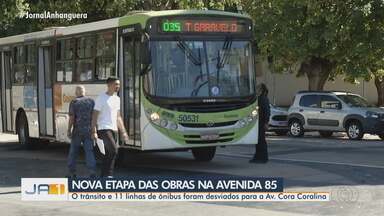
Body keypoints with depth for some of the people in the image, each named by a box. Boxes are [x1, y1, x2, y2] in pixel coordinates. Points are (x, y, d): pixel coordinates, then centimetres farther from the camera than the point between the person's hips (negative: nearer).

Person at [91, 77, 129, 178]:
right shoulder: (101, 98, -8)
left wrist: (123, 132, 16)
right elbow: (95, 115, -10)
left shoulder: (117, 99, 16)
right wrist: (94, 132, -17)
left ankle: (103, 176, 15)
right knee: (114, 150, -21)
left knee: (108, 154, 9)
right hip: (104, 129, -8)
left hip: (113, 129, 8)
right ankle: (109, 175, -16)